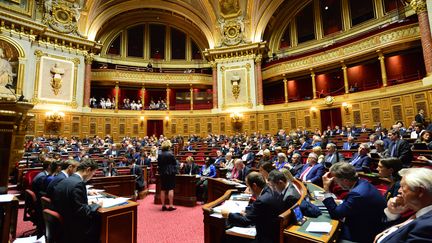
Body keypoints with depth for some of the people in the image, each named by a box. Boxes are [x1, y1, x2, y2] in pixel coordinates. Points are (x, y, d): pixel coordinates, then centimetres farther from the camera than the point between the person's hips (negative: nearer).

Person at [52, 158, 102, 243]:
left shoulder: (64, 180, 3)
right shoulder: (78, 183, -24)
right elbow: (81, 211, -24)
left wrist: (87, 193, 14)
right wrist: (97, 205, -9)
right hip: (74, 229, -9)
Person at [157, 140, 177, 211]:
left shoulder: (159, 155, 4)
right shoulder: (170, 154, -11)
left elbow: (158, 165, 11)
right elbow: (175, 164, -4)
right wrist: (175, 171, 10)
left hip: (162, 173, 5)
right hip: (170, 173, -5)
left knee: (163, 189, 9)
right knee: (171, 189, -1)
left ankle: (163, 206, 15)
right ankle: (171, 206, 2)